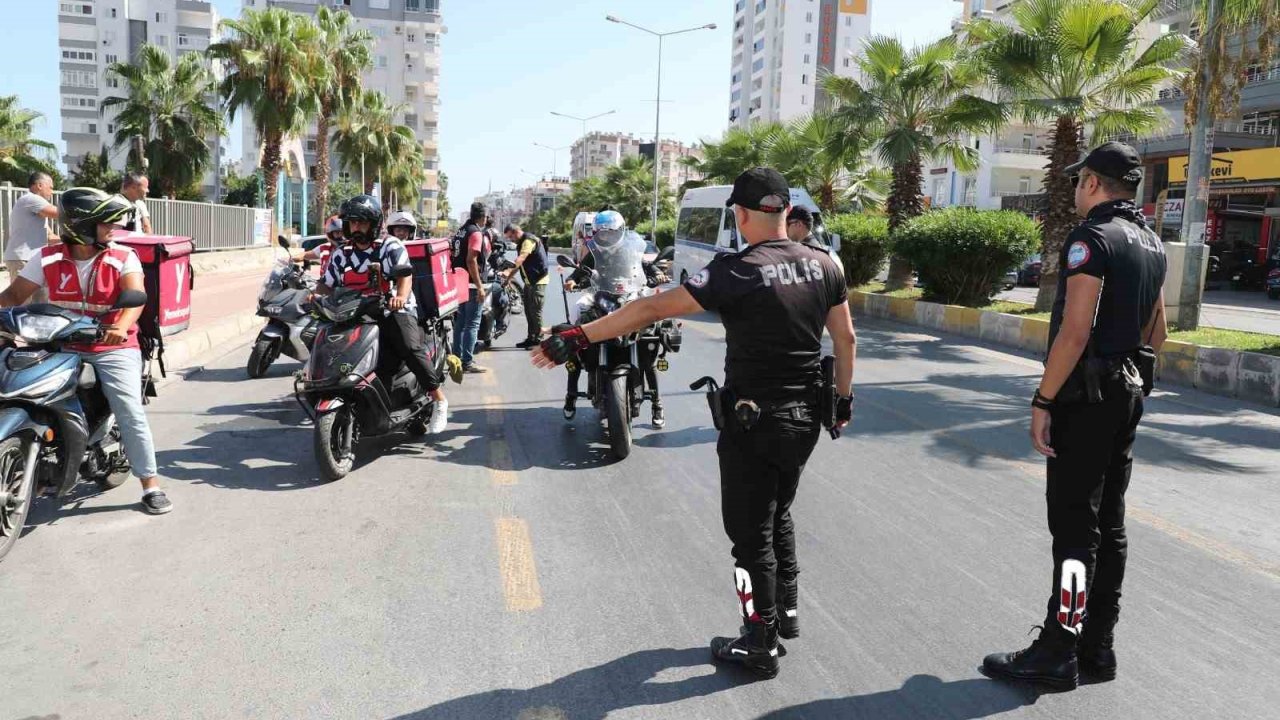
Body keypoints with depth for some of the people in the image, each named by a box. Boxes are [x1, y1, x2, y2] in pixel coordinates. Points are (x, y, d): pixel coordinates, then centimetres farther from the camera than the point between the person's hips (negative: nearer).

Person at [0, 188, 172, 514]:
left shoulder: (123, 258, -5)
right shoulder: (47, 259, 2)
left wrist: (121, 327, -40)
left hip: (113, 348, -2)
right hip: (62, 346, 3)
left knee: (130, 411, -14)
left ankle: (151, 485, -7)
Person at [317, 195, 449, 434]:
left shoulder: (390, 246, 0)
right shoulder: (341, 255, 15)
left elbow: (405, 275, -16)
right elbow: (326, 284, 16)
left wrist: (401, 297, -37)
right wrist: (316, 295, -9)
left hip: (393, 310, -5)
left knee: (410, 348, -26)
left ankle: (440, 400, -17)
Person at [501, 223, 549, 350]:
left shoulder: (529, 240, -16)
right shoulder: (521, 243, 16)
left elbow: (520, 259, -28)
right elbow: (520, 263, 12)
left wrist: (509, 273, -37)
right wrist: (509, 275, 0)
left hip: (538, 280, -10)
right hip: (529, 281, 10)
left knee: (535, 311, -8)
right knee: (528, 311, 13)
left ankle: (538, 339, -2)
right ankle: (531, 338, 21)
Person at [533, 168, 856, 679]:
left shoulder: (737, 273, -19)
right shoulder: (823, 265, 0)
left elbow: (653, 308, -23)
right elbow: (845, 338, 9)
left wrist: (579, 336, -21)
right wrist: (844, 395, 23)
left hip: (753, 422, -7)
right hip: (805, 418, 7)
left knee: (751, 533, 7)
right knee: (778, 516, 26)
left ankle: (760, 644, 18)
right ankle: (786, 610, 38)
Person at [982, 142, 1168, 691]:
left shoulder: (1092, 238, -15)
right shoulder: (1151, 243, 14)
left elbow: (1075, 332, -22)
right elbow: (1156, 332, 20)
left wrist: (1043, 401, -18)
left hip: (1086, 396, -9)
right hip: (1128, 393, 9)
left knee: (1075, 527, -5)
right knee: (1109, 523, 12)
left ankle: (1057, 653, 2)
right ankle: (1098, 646, 21)